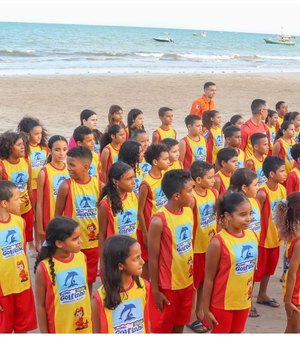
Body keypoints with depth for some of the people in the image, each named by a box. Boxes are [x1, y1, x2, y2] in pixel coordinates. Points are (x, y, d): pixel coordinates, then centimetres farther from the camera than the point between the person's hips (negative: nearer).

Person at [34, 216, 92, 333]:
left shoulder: (81, 258, -8)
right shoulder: (44, 268, -21)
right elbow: (40, 306, -11)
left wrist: (90, 317, 13)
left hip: (84, 326, 4)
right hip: (59, 329, -4)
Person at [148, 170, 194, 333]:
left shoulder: (188, 212, -1)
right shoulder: (159, 220, -22)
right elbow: (153, 259, -16)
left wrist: (191, 277, 14)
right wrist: (155, 290, -12)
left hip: (187, 282, 6)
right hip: (168, 286, -6)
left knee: (180, 325, 20)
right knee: (162, 327, 10)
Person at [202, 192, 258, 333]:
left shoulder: (253, 236, -3)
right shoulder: (218, 242, -21)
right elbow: (209, 279, -14)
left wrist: (249, 295, 14)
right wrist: (206, 309, -10)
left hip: (243, 301, 5)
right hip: (222, 303, -5)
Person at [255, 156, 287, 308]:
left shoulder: (282, 189, 0)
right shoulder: (263, 193, -24)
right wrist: (256, 237, -18)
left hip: (275, 237, 8)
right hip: (262, 238, -7)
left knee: (269, 268, 21)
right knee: (256, 270, 3)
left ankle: (262, 295, 39)